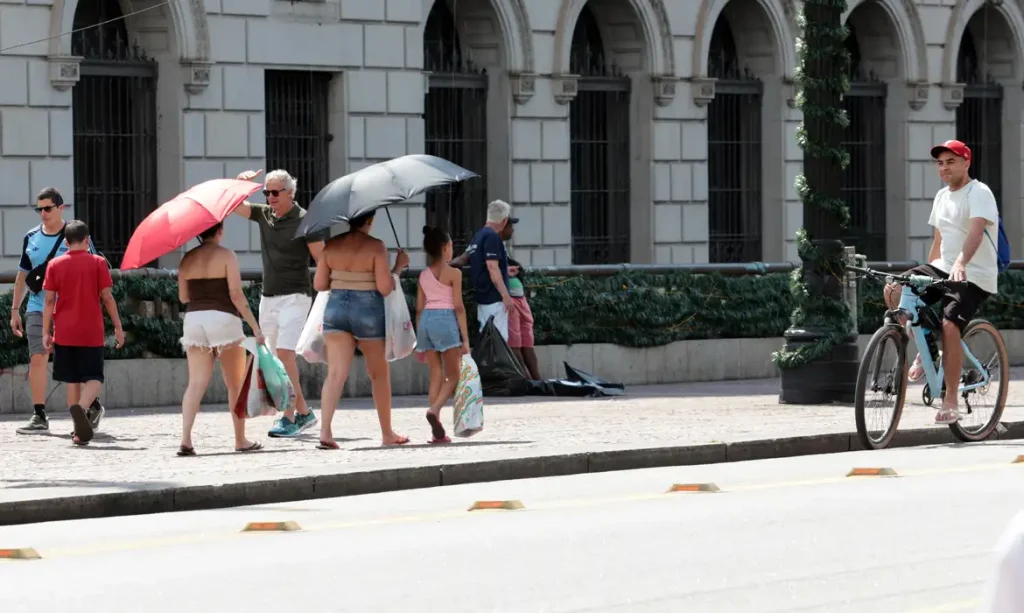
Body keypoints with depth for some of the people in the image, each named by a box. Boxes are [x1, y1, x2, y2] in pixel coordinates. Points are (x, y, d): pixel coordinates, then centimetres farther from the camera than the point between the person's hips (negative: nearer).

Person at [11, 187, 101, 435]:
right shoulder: (31, 238, 10)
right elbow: (22, 275, 17)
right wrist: (15, 309, 13)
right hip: (38, 310, 3)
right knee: (37, 359, -6)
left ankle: (93, 406, 22)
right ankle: (39, 416, -2)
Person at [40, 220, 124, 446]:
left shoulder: (55, 265, 3)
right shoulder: (98, 262, -1)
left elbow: (49, 300, 0)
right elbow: (107, 297, -3)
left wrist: (46, 332, 4)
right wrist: (118, 327, 3)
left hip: (64, 333, 2)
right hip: (91, 333, -2)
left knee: (72, 380, 11)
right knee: (94, 378, 1)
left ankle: (79, 430, 11)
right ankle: (80, 407, -30)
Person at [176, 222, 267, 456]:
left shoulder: (188, 259, 8)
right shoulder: (226, 255, -6)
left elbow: (183, 297, 11)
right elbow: (236, 295, -11)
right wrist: (255, 327, -9)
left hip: (193, 320, 4)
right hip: (223, 319, -4)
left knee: (196, 383, -1)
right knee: (236, 384, 10)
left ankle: (186, 440, -16)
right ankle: (241, 440, 16)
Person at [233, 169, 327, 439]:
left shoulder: (304, 221, -9)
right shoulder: (263, 214, 9)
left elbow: (322, 259, -9)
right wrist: (240, 183, -8)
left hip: (294, 296, -7)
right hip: (268, 296, 7)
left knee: (285, 353, -18)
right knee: (276, 357, 8)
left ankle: (289, 418, -17)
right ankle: (304, 412, 19)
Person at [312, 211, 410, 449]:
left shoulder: (332, 245, 1)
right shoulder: (376, 247, -11)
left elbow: (319, 284, 3)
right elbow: (385, 288, -13)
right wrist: (398, 267, 2)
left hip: (336, 307, 3)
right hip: (368, 310, -3)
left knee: (336, 373, -3)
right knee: (379, 374, 15)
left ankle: (325, 431, -22)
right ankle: (387, 433, 26)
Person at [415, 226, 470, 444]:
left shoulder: (424, 275, 12)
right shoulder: (453, 273, -4)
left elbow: (419, 309, 13)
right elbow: (459, 307, -7)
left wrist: (419, 341, 18)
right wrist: (465, 338, -5)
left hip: (426, 321, 5)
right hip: (445, 320, -5)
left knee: (436, 376, 9)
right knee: (453, 375, 1)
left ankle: (437, 431, 4)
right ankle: (434, 410, -25)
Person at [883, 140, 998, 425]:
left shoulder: (979, 193, -12)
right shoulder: (942, 197, 14)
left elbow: (976, 231, -30)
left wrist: (961, 262, -46)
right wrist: (928, 277, 23)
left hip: (974, 276, -8)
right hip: (943, 268, 8)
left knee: (950, 326, -27)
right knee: (894, 290, -12)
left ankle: (950, 402, -19)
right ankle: (927, 347, 6)